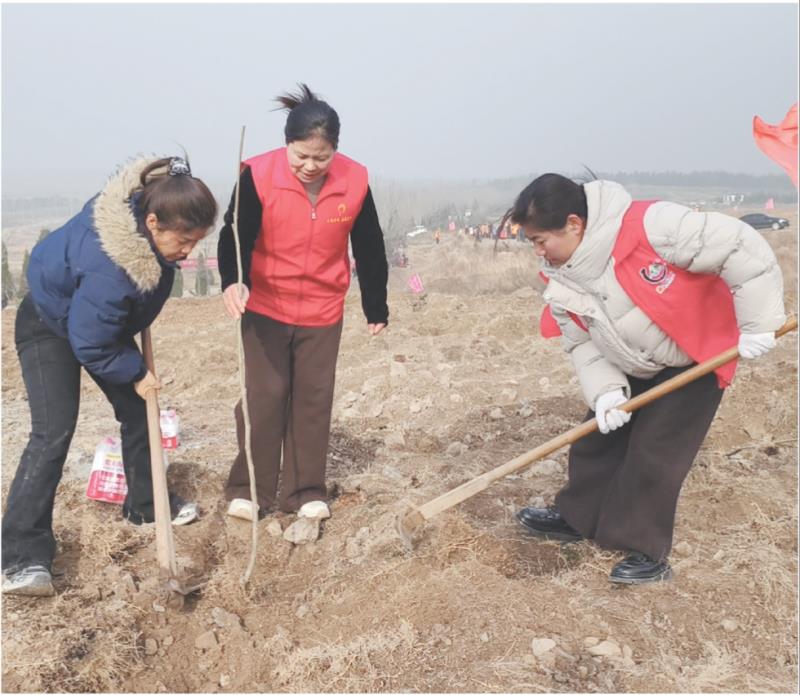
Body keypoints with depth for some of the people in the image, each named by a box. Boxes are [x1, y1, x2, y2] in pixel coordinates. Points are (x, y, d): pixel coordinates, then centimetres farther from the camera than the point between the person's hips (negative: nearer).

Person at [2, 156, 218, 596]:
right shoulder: (109, 269, -44)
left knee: (137, 411, 9)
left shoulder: (150, 202, -20)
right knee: (54, 431, -16)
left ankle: (145, 505, 28)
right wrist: (135, 372, -18)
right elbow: (90, 344, -32)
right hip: (50, 326, -8)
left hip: (100, 321, 8)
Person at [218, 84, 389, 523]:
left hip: (323, 311, 2)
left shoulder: (354, 181, -11)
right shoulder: (259, 175, -18)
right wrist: (233, 281, -41)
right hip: (265, 307, -1)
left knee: (314, 399, 7)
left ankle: (305, 491, 20)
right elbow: (235, 235, -20)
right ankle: (249, 488, 17)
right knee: (263, 397, 3)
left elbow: (369, 250, -1)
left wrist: (376, 307, 6)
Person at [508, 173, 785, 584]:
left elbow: (740, 247, -30)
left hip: (696, 359, -7)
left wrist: (756, 322, -26)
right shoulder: (562, 280, -9)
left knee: (653, 452, -9)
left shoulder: (646, 226, -33)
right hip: (636, 372, 7)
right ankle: (575, 519, 30)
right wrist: (605, 391, -20)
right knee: (595, 440, 9)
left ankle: (647, 551, 9)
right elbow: (582, 345, -4)